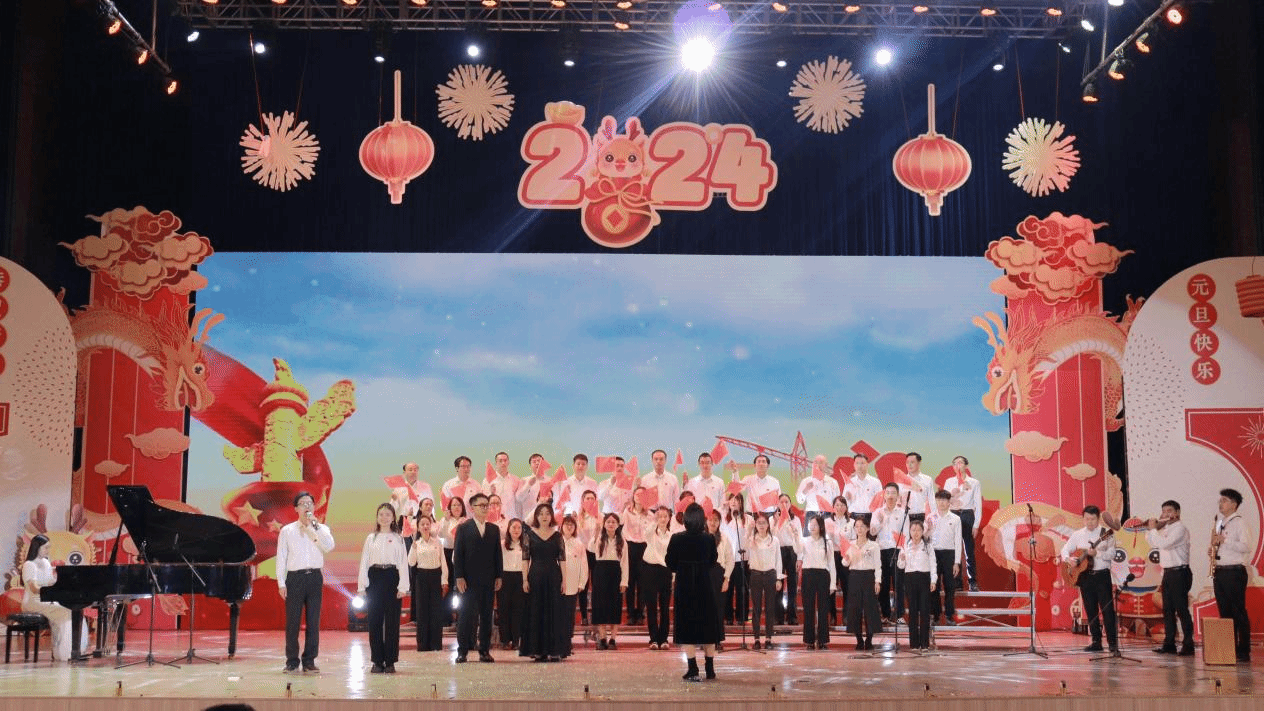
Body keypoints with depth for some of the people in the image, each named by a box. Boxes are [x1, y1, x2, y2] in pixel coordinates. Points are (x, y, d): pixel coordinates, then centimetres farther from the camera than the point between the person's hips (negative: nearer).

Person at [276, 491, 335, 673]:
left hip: (315, 577, 1)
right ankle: (292, 661, 8)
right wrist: (281, 583, -2)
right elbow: (281, 558, 5)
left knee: (313, 621, 2)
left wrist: (315, 525, -12)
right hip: (295, 577, -1)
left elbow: (329, 546, -11)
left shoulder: (321, 529, 9)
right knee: (292, 621, 0)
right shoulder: (287, 531, 7)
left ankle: (309, 661, 10)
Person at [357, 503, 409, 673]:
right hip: (374, 578, 1)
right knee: (374, 621, 1)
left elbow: (403, 563, 2)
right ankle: (377, 661, 8)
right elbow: (364, 562, 8)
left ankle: (390, 661, 5)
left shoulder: (398, 539, 7)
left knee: (392, 621, -1)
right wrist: (362, 586, 1)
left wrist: (402, 587, -6)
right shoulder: (371, 538, 11)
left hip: (392, 578, -1)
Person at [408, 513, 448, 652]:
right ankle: (423, 644, 7)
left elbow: (443, 562, 4)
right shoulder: (416, 544, 5)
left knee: (436, 609, -2)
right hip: (422, 577, 0)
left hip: (436, 575, 0)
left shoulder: (437, 542, 4)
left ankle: (436, 643, 4)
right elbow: (411, 563, -3)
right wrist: (414, 548, -14)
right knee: (422, 609, 0)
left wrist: (444, 581, -1)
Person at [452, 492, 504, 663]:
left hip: (488, 580, 4)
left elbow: (498, 554, 12)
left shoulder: (494, 529, 12)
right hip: (469, 580, -4)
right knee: (466, 615, -3)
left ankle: (484, 651, 10)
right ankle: (462, 651, 2)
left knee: (486, 616, 5)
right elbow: (457, 554, -2)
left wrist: (499, 576, 5)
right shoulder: (463, 528, 2)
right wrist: (459, 577, -10)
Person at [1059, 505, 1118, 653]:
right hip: (1085, 575, 4)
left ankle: (1113, 642, -5)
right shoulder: (1077, 535, 10)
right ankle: (1096, 642, 14)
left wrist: (1097, 553, -26)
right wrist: (1068, 559, -7)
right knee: (1091, 610, 7)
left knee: (1107, 609, -8)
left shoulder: (1106, 534, -3)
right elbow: (1065, 549, 14)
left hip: (1102, 575, -4)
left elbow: (1112, 554, -13)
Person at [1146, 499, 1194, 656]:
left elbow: (1164, 544, -22)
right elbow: (1153, 544, 24)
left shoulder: (1180, 528, -11)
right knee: (1168, 610, 10)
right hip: (1167, 573, 9)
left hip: (1179, 573, -9)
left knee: (1181, 609, -8)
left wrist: (1153, 529, -11)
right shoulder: (1165, 529, 17)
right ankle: (1169, 644, 14)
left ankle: (1188, 645, -5)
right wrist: (1149, 530, 11)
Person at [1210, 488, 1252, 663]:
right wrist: (1213, 550, 7)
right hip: (1220, 572, 8)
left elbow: (1246, 547, -17)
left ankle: (1243, 652, -2)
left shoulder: (1239, 522, -7)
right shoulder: (1220, 522, 18)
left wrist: (1224, 540, -20)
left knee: (1238, 612, -5)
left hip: (1235, 572, -8)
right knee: (1224, 613, 9)